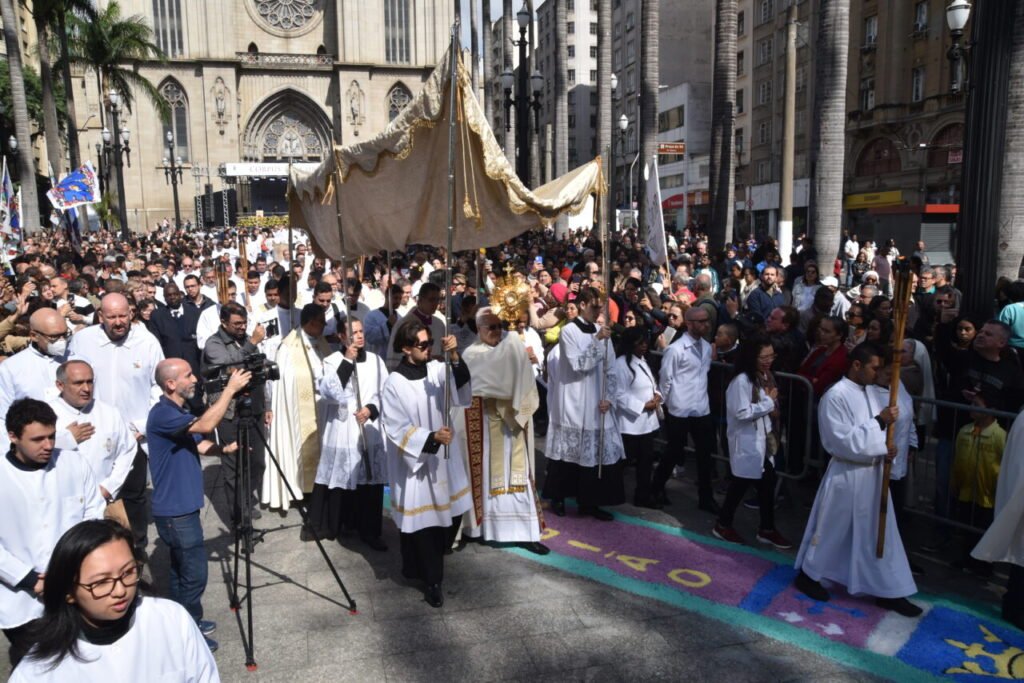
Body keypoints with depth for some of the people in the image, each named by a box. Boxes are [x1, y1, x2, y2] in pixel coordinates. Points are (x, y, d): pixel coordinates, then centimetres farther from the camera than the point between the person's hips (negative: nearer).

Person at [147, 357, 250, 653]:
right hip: (175, 511, -10)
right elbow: (204, 425, -33)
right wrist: (230, 389, -27)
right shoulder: (162, 414, -20)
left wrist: (225, 449, -4)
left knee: (181, 570, 18)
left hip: (182, 507, 10)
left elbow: (199, 444, 14)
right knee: (194, 573, -2)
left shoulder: (178, 412, 11)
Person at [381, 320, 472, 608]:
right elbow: (396, 429, -14)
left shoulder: (437, 370, -3)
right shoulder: (394, 384, -14)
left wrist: (454, 357, -30)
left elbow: (461, 394, -18)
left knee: (451, 513, 14)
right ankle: (432, 579, 22)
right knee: (422, 518, 4)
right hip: (415, 460, -5)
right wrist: (431, 438, -25)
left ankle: (427, 565, 40)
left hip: (444, 458, 5)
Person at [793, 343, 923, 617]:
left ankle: (888, 591, 24)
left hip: (873, 473, 8)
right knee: (831, 530, 8)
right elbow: (845, 442, -23)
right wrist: (880, 422, -24)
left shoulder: (869, 393, 7)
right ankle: (808, 575, 28)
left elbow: (872, 431, 14)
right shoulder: (836, 396, -20)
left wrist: (885, 447, -7)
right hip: (846, 475, -8)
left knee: (881, 533, 13)